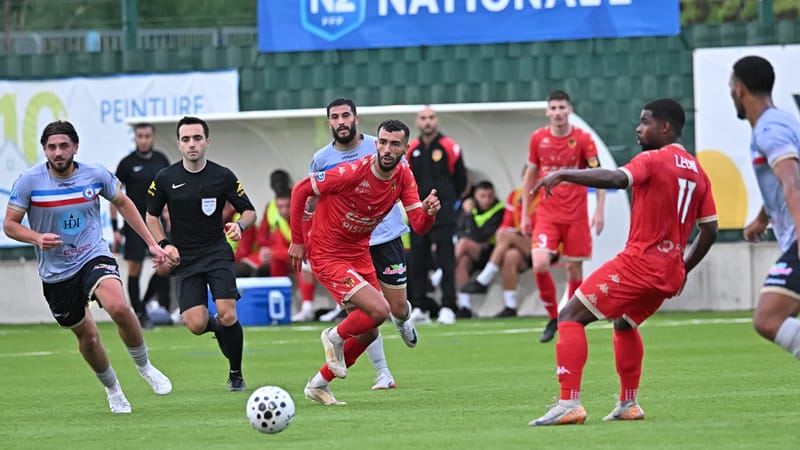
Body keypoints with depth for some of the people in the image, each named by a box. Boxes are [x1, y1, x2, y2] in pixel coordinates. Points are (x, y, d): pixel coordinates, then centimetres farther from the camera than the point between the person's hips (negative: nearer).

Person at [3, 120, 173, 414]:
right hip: (56, 271, 1)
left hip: (94, 257, -1)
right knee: (87, 336, 8)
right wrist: (37, 238, -24)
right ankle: (112, 390, 35)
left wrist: (151, 243, 11)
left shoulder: (96, 175, -5)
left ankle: (144, 367, -4)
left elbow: (123, 204, 13)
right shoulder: (29, 181, -10)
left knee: (119, 307, -29)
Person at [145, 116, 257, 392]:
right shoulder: (165, 179, -1)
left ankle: (236, 374, 6)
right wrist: (164, 244, -2)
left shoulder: (223, 176, -3)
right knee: (196, 324, -13)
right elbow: (152, 216, 13)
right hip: (185, 258, 1)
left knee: (228, 317, -16)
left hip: (218, 252, -1)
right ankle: (219, 328, 25)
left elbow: (249, 211, 6)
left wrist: (240, 225, -16)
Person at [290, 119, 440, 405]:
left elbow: (419, 226, -7)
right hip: (327, 255, -7)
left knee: (368, 333, 11)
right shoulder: (353, 172, -24)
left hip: (359, 253, 8)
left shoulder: (403, 177, -5)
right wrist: (297, 241, -11)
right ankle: (335, 337, 8)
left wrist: (429, 212, -31)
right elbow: (300, 190, -15)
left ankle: (318, 384, 28)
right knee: (379, 310, -22)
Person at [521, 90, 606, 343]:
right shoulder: (538, 139, 3)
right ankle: (553, 317, 2)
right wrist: (525, 213, 12)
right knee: (539, 264, -16)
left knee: (574, 270, 2)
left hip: (576, 216, -1)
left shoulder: (583, 139, -4)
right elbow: (530, 176, 13)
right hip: (546, 215, 1)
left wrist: (599, 210, -12)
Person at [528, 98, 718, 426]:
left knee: (571, 318, -6)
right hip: (670, 271, 8)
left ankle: (569, 404, -19)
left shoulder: (653, 160, -7)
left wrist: (563, 174, -24)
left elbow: (618, 179, -28)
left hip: (639, 262, -8)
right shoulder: (697, 172, 15)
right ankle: (628, 405, 31)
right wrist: (682, 270, 25)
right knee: (624, 322, 33)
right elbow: (709, 231, 16)